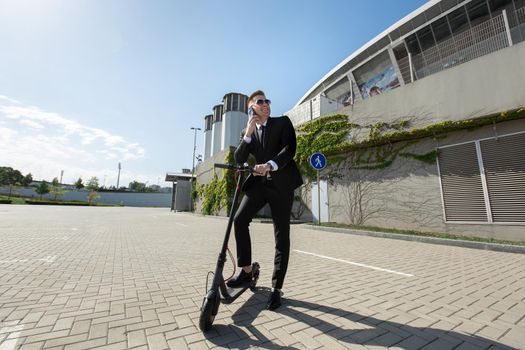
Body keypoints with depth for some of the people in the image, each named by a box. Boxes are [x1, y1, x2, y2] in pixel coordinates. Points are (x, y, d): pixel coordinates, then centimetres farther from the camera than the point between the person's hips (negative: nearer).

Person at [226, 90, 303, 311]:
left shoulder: (283, 123, 7)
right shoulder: (246, 132, 15)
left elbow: (290, 148, -10)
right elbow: (239, 160, 2)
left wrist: (270, 165, -27)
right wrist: (248, 133, -7)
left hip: (281, 183, -3)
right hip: (258, 182, 3)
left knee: (281, 236, -2)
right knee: (239, 219, -15)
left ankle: (276, 289, 11)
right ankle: (246, 270, 6)